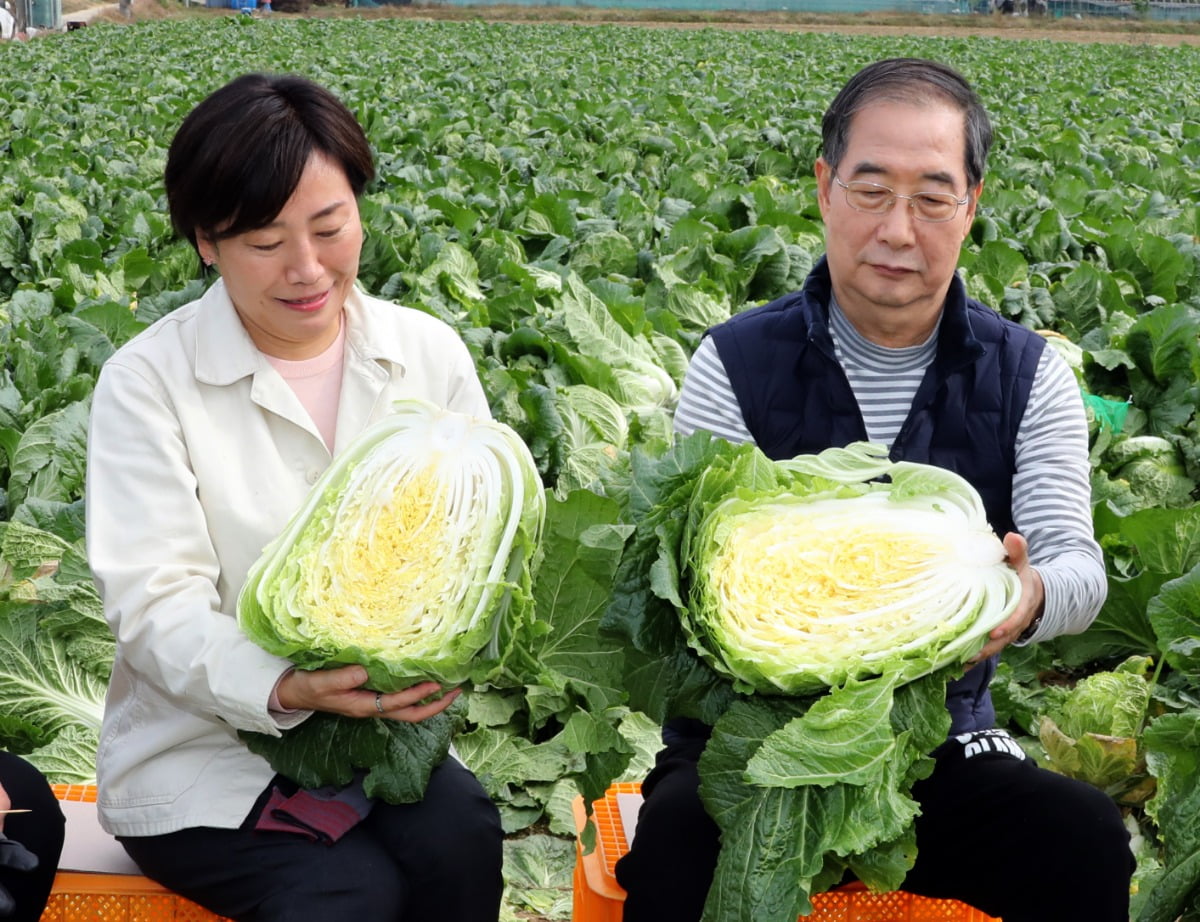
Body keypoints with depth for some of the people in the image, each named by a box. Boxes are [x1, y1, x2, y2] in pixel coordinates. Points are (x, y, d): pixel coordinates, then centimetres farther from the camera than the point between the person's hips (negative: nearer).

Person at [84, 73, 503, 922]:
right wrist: (286, 687, -34)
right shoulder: (147, 382, -9)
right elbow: (156, 606, -15)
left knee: (459, 837, -26)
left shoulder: (430, 354, 2)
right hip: (201, 751, -3)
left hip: (383, 728, 3)